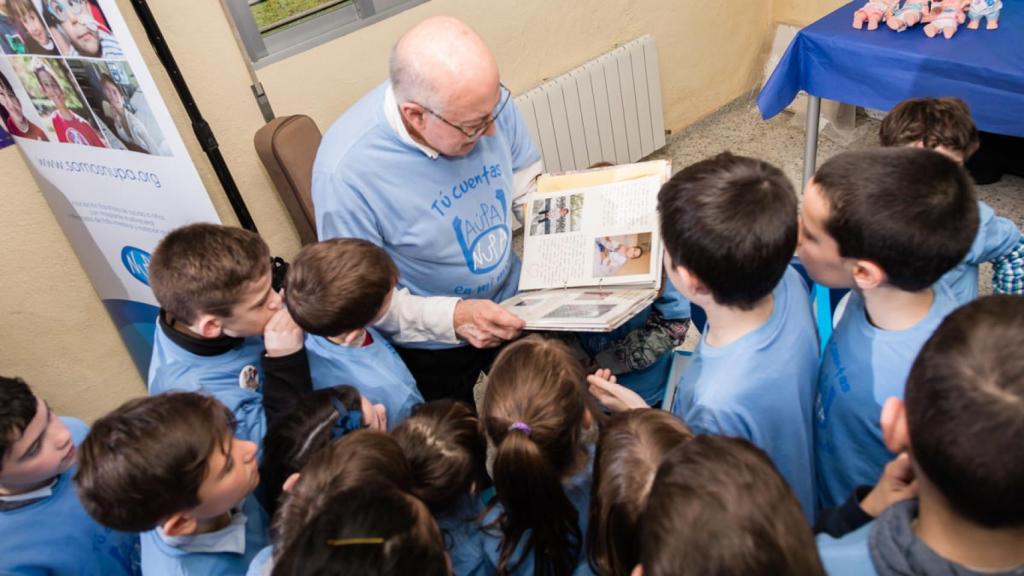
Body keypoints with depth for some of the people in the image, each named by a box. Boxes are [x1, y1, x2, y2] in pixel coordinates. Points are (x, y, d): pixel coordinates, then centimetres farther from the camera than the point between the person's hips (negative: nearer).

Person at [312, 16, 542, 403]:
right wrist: (450, 318, -36)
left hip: (514, 305, 5)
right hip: (429, 348, -4)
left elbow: (527, 180, -1)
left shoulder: (484, 100, -21)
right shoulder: (346, 172, -35)